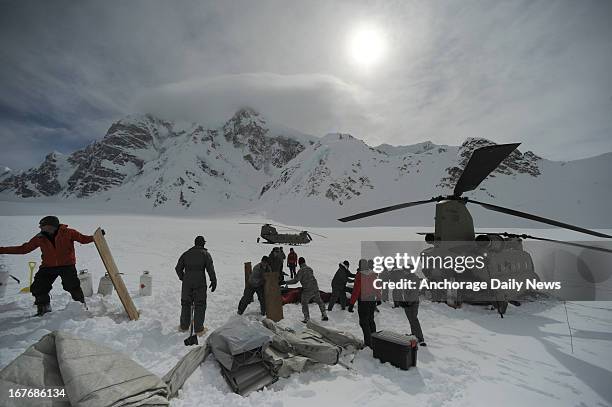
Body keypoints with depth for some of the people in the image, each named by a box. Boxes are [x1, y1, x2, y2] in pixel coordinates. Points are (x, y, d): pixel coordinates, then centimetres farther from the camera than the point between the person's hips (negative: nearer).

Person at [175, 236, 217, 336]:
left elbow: (178, 268, 11)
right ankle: (198, 329, 9)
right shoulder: (205, 254, -2)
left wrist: (182, 278, 25)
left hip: (187, 283, 4)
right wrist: (213, 282, -1)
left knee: (186, 304, 17)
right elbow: (210, 269, -7)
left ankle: (184, 326, 28)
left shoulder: (186, 254, 9)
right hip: (200, 283, -3)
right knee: (200, 305, 5)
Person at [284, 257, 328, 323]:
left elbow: (295, 280, -17)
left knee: (304, 304, 12)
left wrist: (285, 282, -11)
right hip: (315, 289, 6)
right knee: (319, 302, 20)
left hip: (307, 290, -6)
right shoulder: (310, 269, 8)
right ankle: (324, 315, 26)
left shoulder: (301, 270, -14)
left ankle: (307, 318, 11)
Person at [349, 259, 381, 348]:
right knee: (371, 320, 21)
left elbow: (356, 290, -18)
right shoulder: (373, 274, 1)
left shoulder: (359, 275, -17)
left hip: (363, 301, -6)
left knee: (364, 322, 3)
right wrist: (378, 298, 25)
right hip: (372, 300, 6)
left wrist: (351, 304, -14)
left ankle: (368, 343, 3)